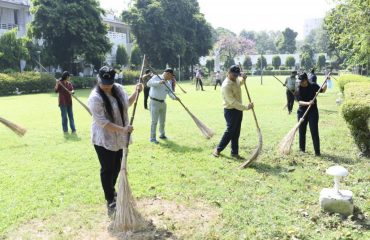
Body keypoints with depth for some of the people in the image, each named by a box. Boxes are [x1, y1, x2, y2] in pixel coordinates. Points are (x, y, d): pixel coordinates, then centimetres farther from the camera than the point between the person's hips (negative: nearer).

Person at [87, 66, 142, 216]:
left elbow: (127, 103, 17)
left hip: (120, 138, 7)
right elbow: (102, 122, -26)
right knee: (107, 169, 3)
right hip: (104, 140, -7)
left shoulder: (119, 89, -1)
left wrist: (136, 92, 3)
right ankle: (110, 201, 16)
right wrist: (122, 129, -30)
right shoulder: (95, 98, -23)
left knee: (117, 167, 19)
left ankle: (111, 191, 42)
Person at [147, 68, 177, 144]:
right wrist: (159, 82, -38)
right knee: (154, 121, -7)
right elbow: (149, 83, -25)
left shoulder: (168, 83, 9)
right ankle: (152, 138, -1)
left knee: (162, 120, 17)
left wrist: (174, 97, -22)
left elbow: (170, 93, 0)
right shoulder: (156, 77, -9)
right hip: (155, 102, -7)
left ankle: (162, 134, 34)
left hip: (163, 103, 7)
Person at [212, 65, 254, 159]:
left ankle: (234, 152, 19)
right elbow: (232, 102, -29)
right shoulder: (226, 85, -24)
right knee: (230, 131, -2)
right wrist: (246, 107, -29)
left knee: (236, 133, 11)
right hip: (230, 110, -8)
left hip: (239, 109, 8)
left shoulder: (236, 79, 3)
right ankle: (218, 149, 15)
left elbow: (239, 83, 29)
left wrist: (243, 79, 4)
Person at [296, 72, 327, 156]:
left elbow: (323, 90, 14)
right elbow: (299, 102, -18)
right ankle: (302, 149, 27)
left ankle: (317, 151, -2)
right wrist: (308, 103, -34)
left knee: (314, 131, -6)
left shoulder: (313, 86, -4)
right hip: (302, 112, 1)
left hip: (313, 111, -1)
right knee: (302, 131, 10)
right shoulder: (298, 89, -7)